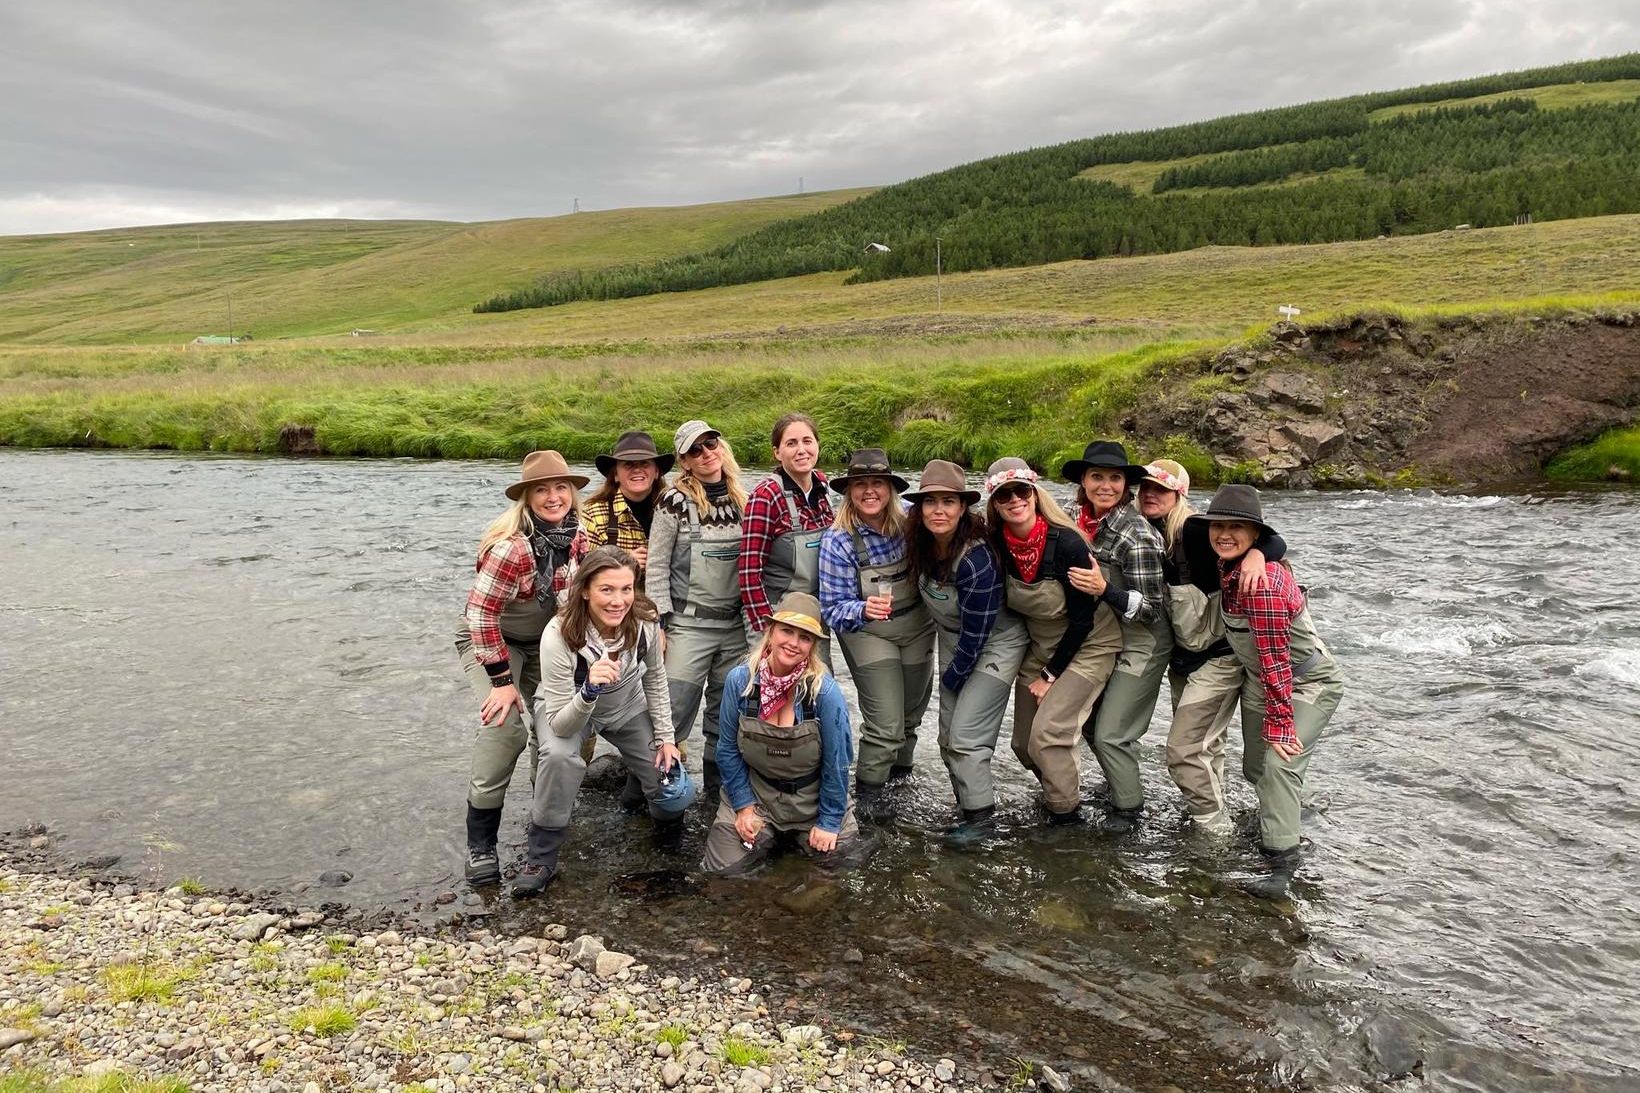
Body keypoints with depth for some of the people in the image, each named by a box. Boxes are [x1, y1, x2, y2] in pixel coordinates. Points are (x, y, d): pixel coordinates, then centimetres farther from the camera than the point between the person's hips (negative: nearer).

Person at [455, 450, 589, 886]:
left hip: (543, 641, 7)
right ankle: (480, 845, -13)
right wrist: (501, 680, -26)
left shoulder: (577, 536, -11)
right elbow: (481, 614, -28)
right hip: (489, 640, -7)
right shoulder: (511, 546, -32)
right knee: (505, 725, -23)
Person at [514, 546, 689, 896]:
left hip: (628, 707, 3)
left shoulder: (645, 621, -25)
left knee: (675, 793, -10)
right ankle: (540, 857, -15)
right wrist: (589, 690, -51)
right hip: (567, 709, -3)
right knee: (560, 756, -37)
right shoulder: (559, 635, -35)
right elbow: (561, 726, -33)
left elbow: (655, 680, -4)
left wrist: (665, 737, -6)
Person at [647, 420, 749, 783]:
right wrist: (659, 623, -9)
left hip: (736, 626, 4)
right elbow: (657, 566, -5)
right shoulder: (675, 502, -6)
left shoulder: (743, 501, 7)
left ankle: (718, 781, 25)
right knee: (674, 710, -6)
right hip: (688, 626, -4)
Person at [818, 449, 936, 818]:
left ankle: (900, 761, 50)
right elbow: (833, 608, -18)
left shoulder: (910, 518, -14)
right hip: (867, 634, -4)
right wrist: (864, 610, -37)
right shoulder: (838, 540, -22)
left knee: (912, 709, 22)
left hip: (918, 626, 4)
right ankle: (869, 788, 16)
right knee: (884, 722, -9)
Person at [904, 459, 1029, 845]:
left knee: (965, 735, -8)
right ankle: (968, 805, 27)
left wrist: (952, 682, -12)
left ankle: (981, 816, 9)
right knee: (948, 735, 10)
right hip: (953, 642, 7)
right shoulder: (921, 544, -11)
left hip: (995, 644, -7)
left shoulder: (977, 560, -31)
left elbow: (975, 636, -24)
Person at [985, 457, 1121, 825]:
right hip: (1041, 647, 6)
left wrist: (1050, 676, -13)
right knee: (1023, 743, 8)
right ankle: (1058, 792, 36)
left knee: (1047, 734, -18)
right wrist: (1033, 667, 4)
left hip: (1088, 646, -5)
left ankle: (1066, 816, 2)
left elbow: (1082, 621, -19)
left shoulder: (1067, 543, -25)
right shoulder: (997, 545, -12)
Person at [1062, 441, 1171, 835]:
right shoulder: (1082, 520, -3)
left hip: (1141, 644, -7)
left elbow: (1152, 609, -23)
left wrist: (1104, 589, -36)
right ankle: (1121, 787, 40)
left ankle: (1128, 807, 21)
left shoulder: (1136, 535, -24)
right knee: (1090, 722, 17)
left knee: (1111, 733, -2)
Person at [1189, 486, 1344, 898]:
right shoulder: (1229, 570, -6)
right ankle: (1284, 810, 47)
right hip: (1261, 680, 8)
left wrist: (1279, 723, -22)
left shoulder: (1264, 582, -32)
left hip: (1308, 683, -8)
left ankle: (1282, 861, -13)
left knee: (1279, 763, -21)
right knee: (1255, 766, 16)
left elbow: (1276, 660, -27)